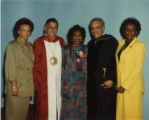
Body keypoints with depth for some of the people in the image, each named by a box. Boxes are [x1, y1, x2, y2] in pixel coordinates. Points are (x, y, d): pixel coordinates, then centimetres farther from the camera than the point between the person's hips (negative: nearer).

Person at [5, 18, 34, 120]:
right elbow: (10, 66, -10)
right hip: (16, 86, -5)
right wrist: (13, 85, -14)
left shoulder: (31, 46, 11)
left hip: (28, 86, 5)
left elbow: (32, 65, 12)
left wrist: (33, 84, 8)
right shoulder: (12, 46, -6)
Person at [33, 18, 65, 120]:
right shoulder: (38, 42, -2)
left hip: (58, 80, 3)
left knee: (58, 104, 8)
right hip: (44, 81, -3)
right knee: (44, 107, 2)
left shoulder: (61, 41, 9)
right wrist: (36, 83, -7)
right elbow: (35, 64, -3)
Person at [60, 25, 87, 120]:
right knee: (69, 110, 1)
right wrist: (64, 88, -5)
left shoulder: (86, 50, 8)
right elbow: (62, 69, 0)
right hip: (69, 85, -2)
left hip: (82, 85, 2)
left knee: (81, 110, 6)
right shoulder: (66, 50, 2)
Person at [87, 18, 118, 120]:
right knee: (92, 111, 9)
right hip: (91, 84, 6)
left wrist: (112, 79, -16)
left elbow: (117, 62, -11)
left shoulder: (111, 41, -6)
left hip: (106, 84, -6)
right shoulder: (90, 44, 13)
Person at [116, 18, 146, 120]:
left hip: (133, 86, -6)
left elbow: (137, 68, -13)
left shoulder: (140, 45, -8)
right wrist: (119, 84, 5)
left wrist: (125, 86, -13)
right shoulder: (121, 44, 11)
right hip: (121, 85, 6)